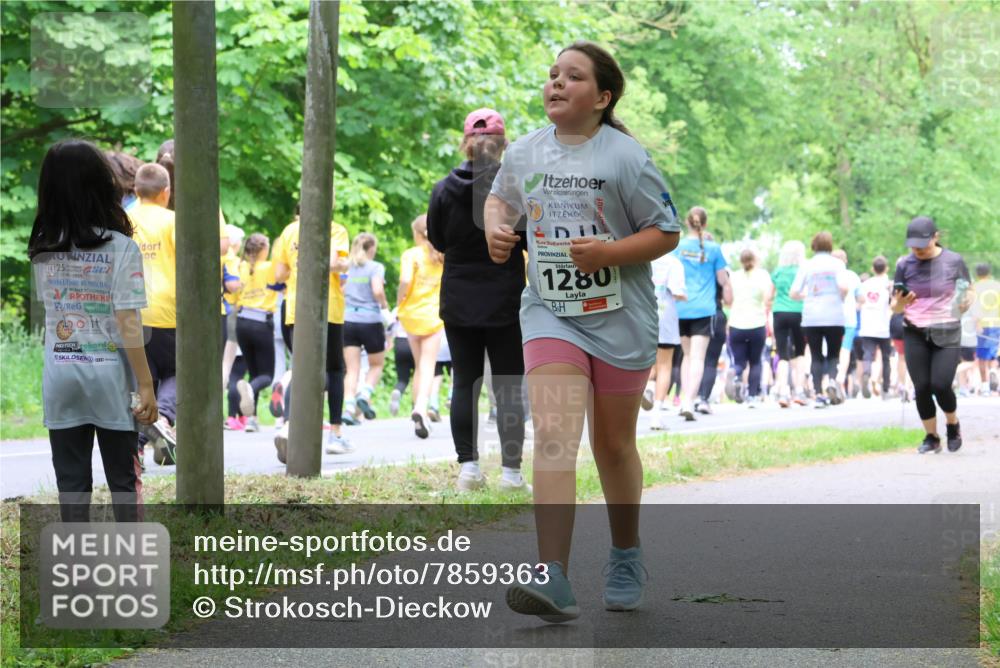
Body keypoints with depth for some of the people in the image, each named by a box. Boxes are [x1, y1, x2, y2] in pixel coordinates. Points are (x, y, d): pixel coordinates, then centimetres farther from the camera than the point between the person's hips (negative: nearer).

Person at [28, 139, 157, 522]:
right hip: (109, 375, -3)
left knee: (71, 479, 7)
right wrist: (146, 384, -10)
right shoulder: (120, 248, -12)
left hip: (60, 375, 3)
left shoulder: (41, 250, 1)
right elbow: (128, 324, -15)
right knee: (123, 477, 9)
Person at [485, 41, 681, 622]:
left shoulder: (626, 156, -9)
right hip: (549, 314, 2)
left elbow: (666, 233, -5)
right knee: (554, 436, -17)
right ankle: (553, 582, -26)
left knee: (613, 446, 13)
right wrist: (496, 228, 2)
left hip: (619, 319, -2)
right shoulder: (525, 152, 3)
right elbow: (501, 198, 24)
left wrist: (608, 253, -20)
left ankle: (627, 558, 38)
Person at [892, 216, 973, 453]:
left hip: (947, 334, -2)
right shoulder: (905, 265, 1)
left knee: (940, 385, -13)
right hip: (915, 334, 2)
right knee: (921, 388, -2)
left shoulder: (954, 261, -5)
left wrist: (967, 301, -12)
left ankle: (953, 425, 17)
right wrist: (900, 304, -19)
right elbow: (895, 307, 4)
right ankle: (931, 438, 16)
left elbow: (969, 291, 10)